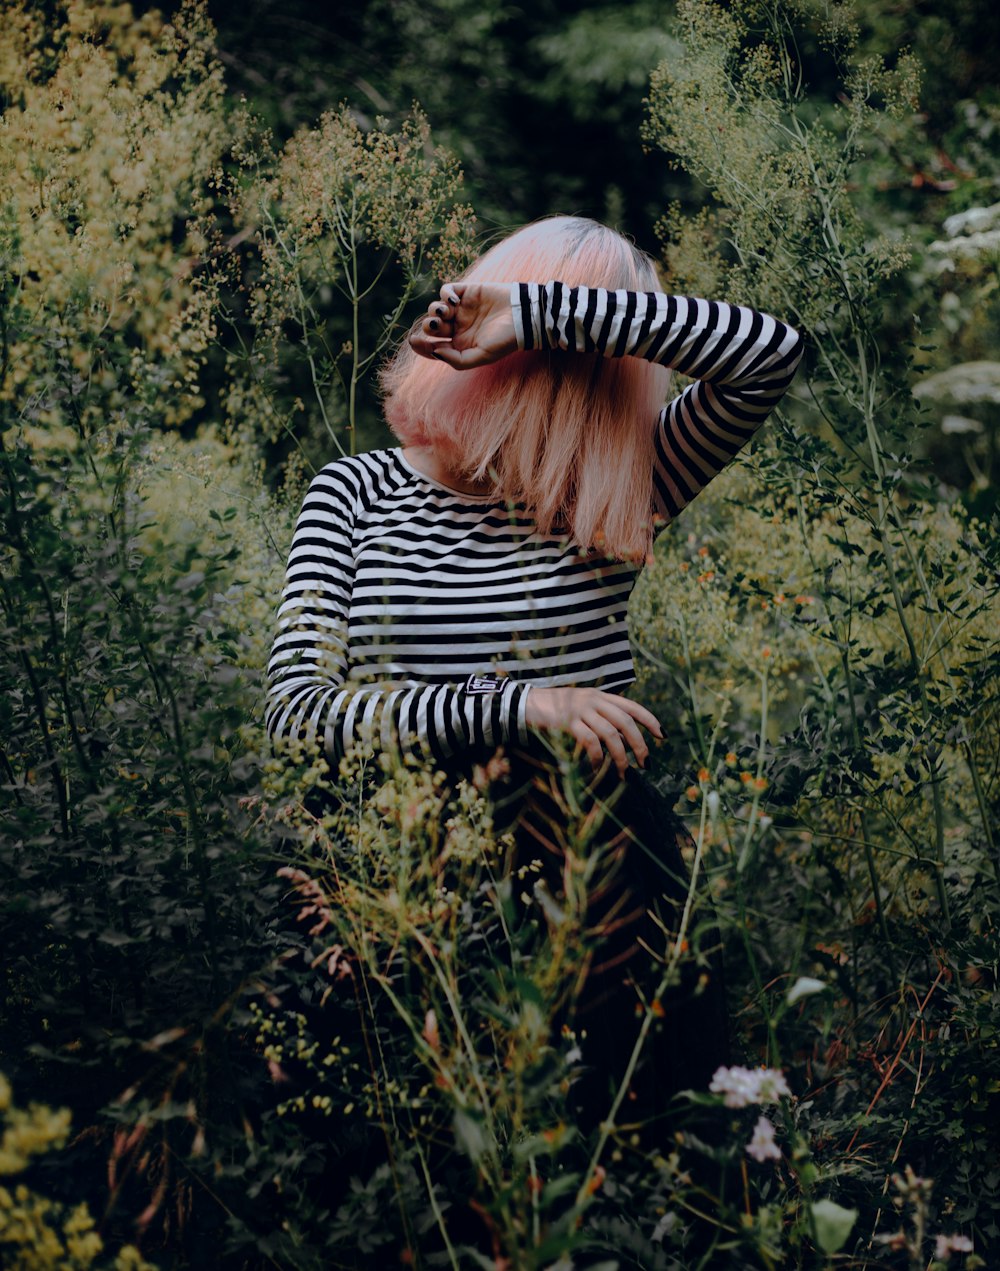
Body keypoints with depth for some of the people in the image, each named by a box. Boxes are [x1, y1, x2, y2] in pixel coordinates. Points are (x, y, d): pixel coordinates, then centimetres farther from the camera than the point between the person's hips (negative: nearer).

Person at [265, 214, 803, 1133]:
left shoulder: (613, 494, 7)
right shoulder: (356, 496, 6)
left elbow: (773, 354, -5)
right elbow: (295, 709, -6)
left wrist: (538, 310, -11)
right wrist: (515, 708, -19)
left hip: (594, 884, 1)